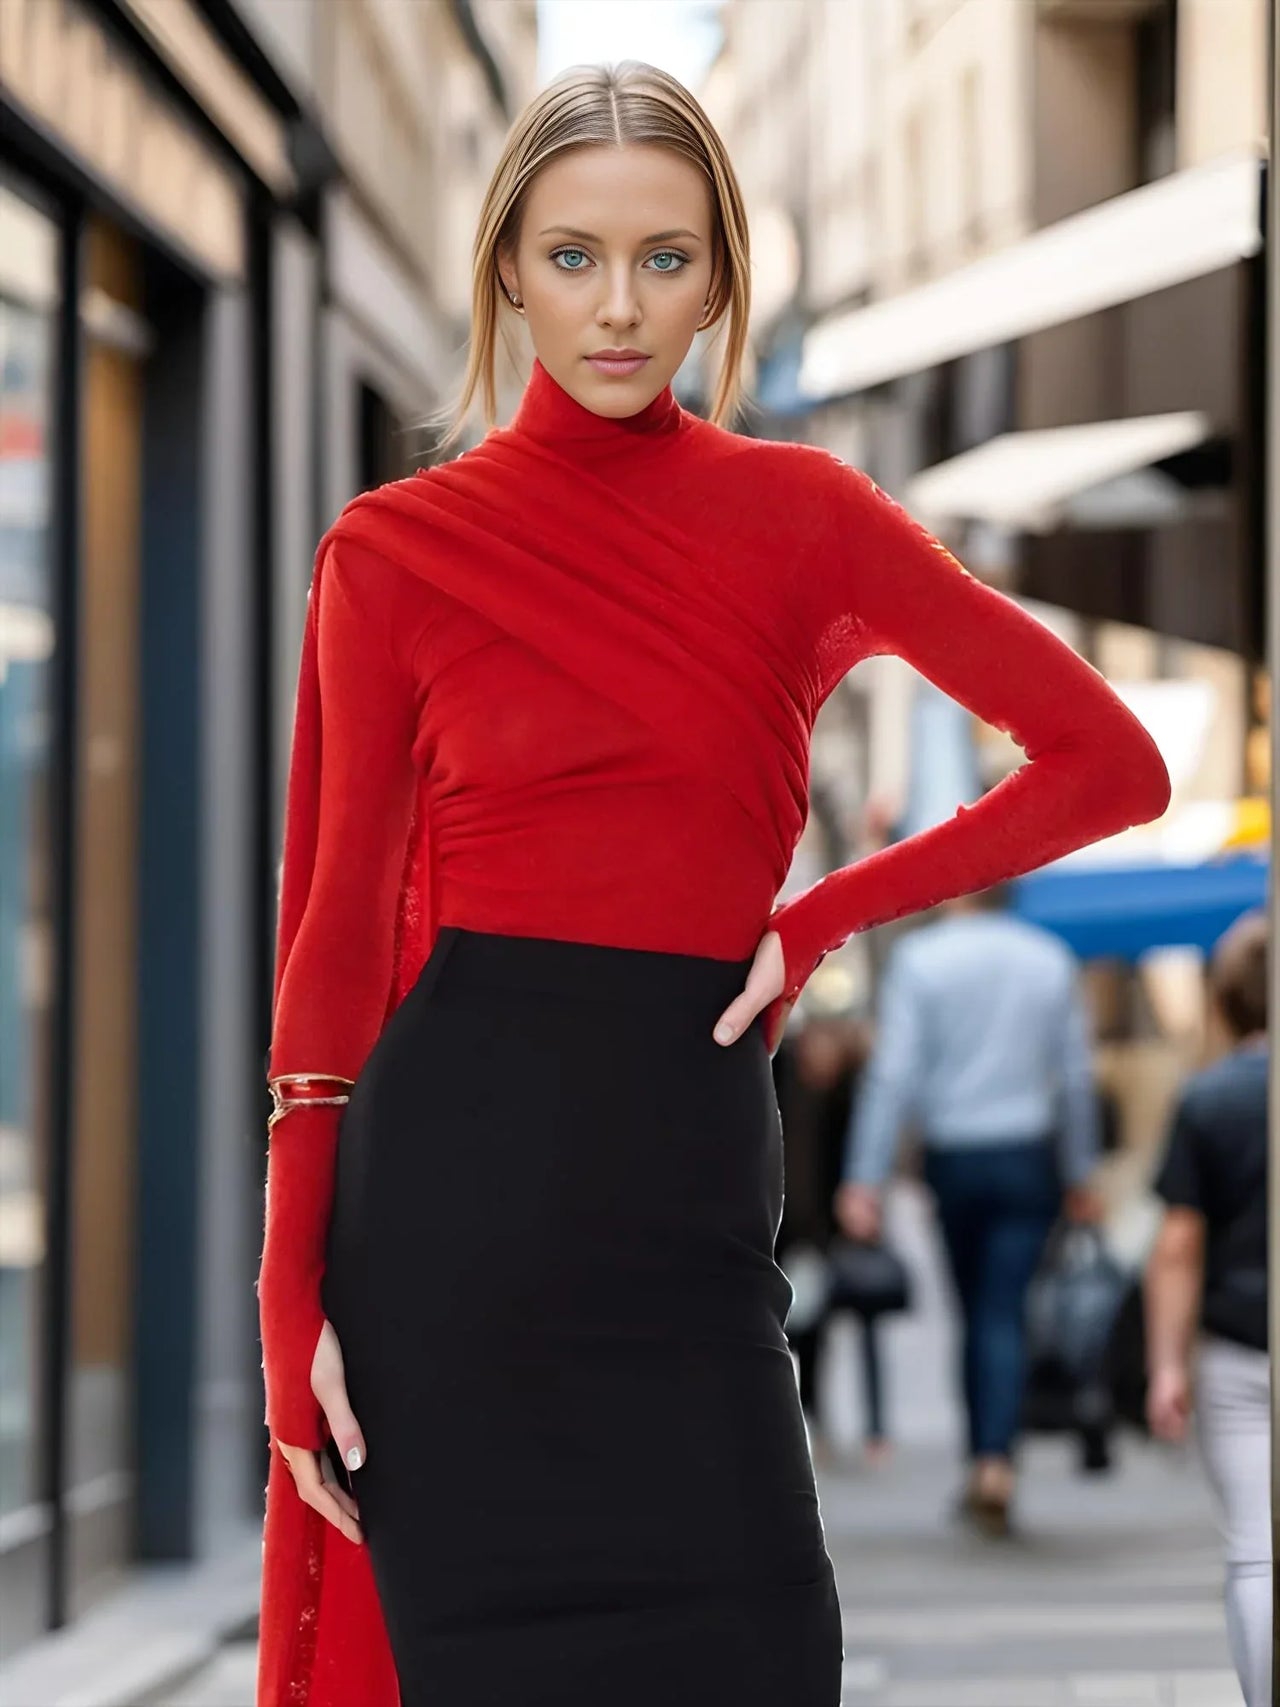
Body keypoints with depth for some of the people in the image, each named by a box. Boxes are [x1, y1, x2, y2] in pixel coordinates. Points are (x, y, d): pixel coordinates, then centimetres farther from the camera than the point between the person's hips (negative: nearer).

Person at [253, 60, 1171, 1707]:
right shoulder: (396, 553, 1)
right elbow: (333, 938, 1)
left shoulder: (799, 517, 6)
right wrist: (293, 1309, -4)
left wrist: (819, 918, 0)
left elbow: (1108, 761, 7)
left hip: (687, 1185, 2)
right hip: (454, 1181, -2)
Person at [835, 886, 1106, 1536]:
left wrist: (864, 1180, -10)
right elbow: (1077, 1076, 7)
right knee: (1005, 1312, -3)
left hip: (952, 1160, -1)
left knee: (975, 1312, 13)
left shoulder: (919, 957, -6)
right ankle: (997, 1462, -18)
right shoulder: (1050, 958, 2)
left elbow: (893, 1074, -11)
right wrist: (1080, 1176, 16)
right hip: (1029, 1159, 1)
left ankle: (983, 1462, 19)